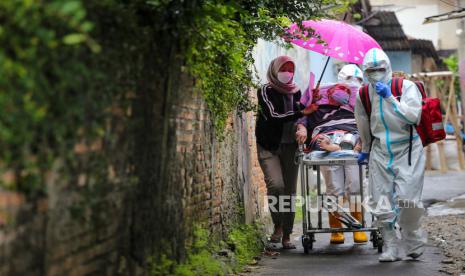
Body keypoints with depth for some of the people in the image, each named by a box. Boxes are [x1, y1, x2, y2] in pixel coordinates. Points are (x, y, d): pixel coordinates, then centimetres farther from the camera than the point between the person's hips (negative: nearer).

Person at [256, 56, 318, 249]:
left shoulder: (296, 92, 12)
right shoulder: (266, 91, -2)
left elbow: (303, 113, 17)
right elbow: (273, 116, -15)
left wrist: (311, 105, -4)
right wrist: (301, 113, -22)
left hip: (291, 146, 4)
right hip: (269, 147, -4)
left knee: (290, 190, 1)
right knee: (276, 184, -22)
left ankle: (287, 236, 8)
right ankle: (277, 226, -3)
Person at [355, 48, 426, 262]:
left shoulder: (406, 87, -7)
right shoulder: (363, 95, 6)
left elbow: (413, 116, -20)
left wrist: (390, 98, -24)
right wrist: (365, 150, 31)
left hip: (407, 150, -4)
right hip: (380, 151, 4)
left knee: (406, 198, -14)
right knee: (381, 203, -2)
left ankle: (413, 242, 11)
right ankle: (391, 248, 10)